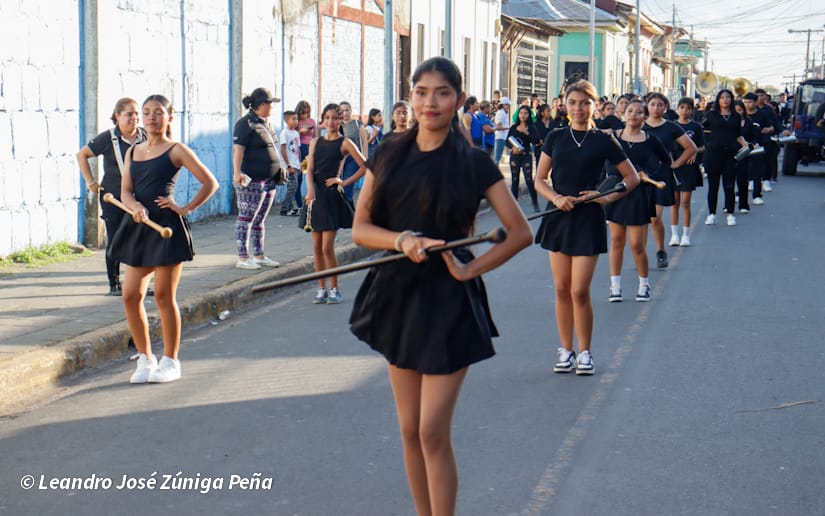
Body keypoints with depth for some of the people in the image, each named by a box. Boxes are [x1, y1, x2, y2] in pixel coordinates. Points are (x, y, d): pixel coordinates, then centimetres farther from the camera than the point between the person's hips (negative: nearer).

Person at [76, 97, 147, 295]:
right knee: (115, 241, 4)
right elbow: (82, 155, 2)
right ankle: (114, 284, 13)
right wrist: (91, 182, -2)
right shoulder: (108, 138, -7)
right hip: (113, 198, -3)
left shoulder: (145, 137, 2)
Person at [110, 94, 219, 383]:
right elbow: (125, 190, 6)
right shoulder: (133, 152, 14)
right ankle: (145, 359, 16)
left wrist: (186, 208, -8)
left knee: (164, 297, -1)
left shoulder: (176, 151, -1)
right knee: (130, 295, 2)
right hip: (140, 226, 5)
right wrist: (135, 206, -15)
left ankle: (170, 362, 12)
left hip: (167, 226, -5)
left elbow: (210, 183, -2)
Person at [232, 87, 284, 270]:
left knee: (260, 219, 14)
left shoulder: (265, 123, 17)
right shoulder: (245, 123, -11)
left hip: (268, 180, 9)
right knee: (246, 218, -4)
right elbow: (238, 149, -18)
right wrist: (237, 172, -27)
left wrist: (278, 170, 24)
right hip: (251, 181, -9)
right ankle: (242, 258, -1)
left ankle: (259, 256, 21)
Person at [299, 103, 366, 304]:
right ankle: (321, 288, 13)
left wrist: (344, 182, -7)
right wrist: (310, 190, -15)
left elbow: (364, 166, -4)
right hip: (315, 195, 5)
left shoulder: (344, 143, -1)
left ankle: (334, 289, 4)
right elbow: (310, 169, 2)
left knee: (327, 248, -8)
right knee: (317, 247, 5)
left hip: (332, 196, -5)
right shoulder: (315, 142, 12)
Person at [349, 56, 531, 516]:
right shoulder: (390, 156, 5)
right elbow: (360, 228, 2)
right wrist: (402, 240, -16)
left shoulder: (473, 163, -5)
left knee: (433, 431, -8)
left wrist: (472, 268, -12)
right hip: (398, 296, 5)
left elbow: (520, 232, -3)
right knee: (409, 429, 10)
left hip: (449, 303, -4)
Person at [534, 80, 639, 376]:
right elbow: (540, 180, 8)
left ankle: (584, 352, 8)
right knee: (562, 289, 6)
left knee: (579, 291, -6)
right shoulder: (555, 138, 6)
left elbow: (632, 177, 7)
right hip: (559, 217, 3)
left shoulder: (603, 141, 0)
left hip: (588, 220, -3)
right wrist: (556, 198, -11)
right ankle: (566, 350, 17)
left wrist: (607, 197, -8)